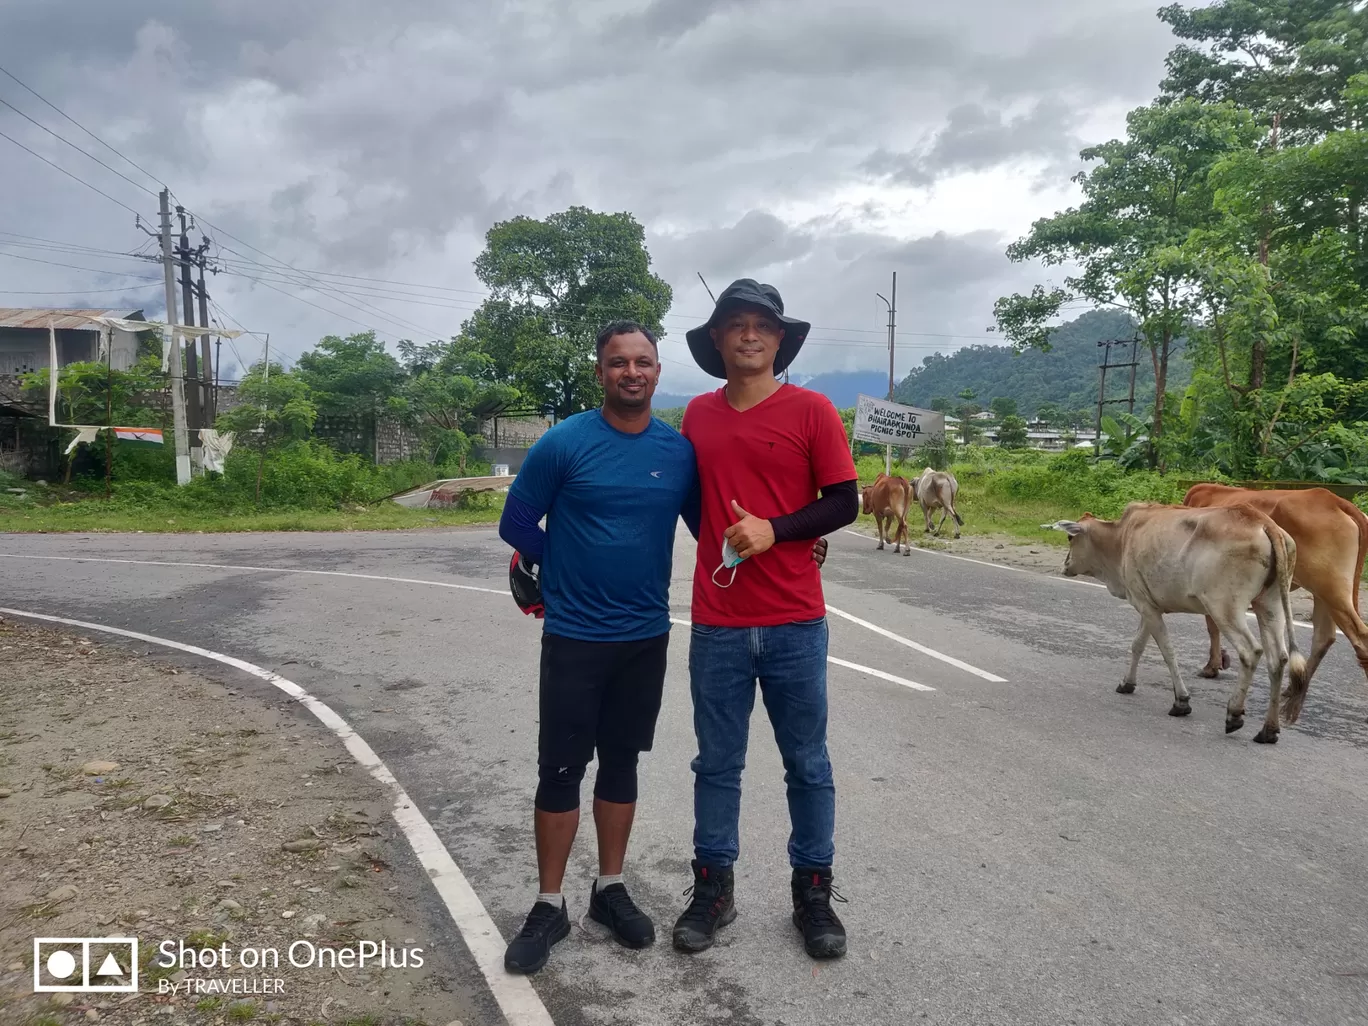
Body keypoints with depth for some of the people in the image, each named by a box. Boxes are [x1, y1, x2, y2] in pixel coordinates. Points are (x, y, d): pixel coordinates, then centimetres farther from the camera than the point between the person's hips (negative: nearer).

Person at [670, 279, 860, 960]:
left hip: (794, 623, -2)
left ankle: (813, 892, 28)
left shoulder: (812, 411, -3)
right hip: (716, 624, 2)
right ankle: (713, 888, 28)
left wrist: (773, 530, -16)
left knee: (807, 764, 11)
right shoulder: (698, 415, 7)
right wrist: (726, 544, 7)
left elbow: (844, 503, -4)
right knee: (716, 763, 12)